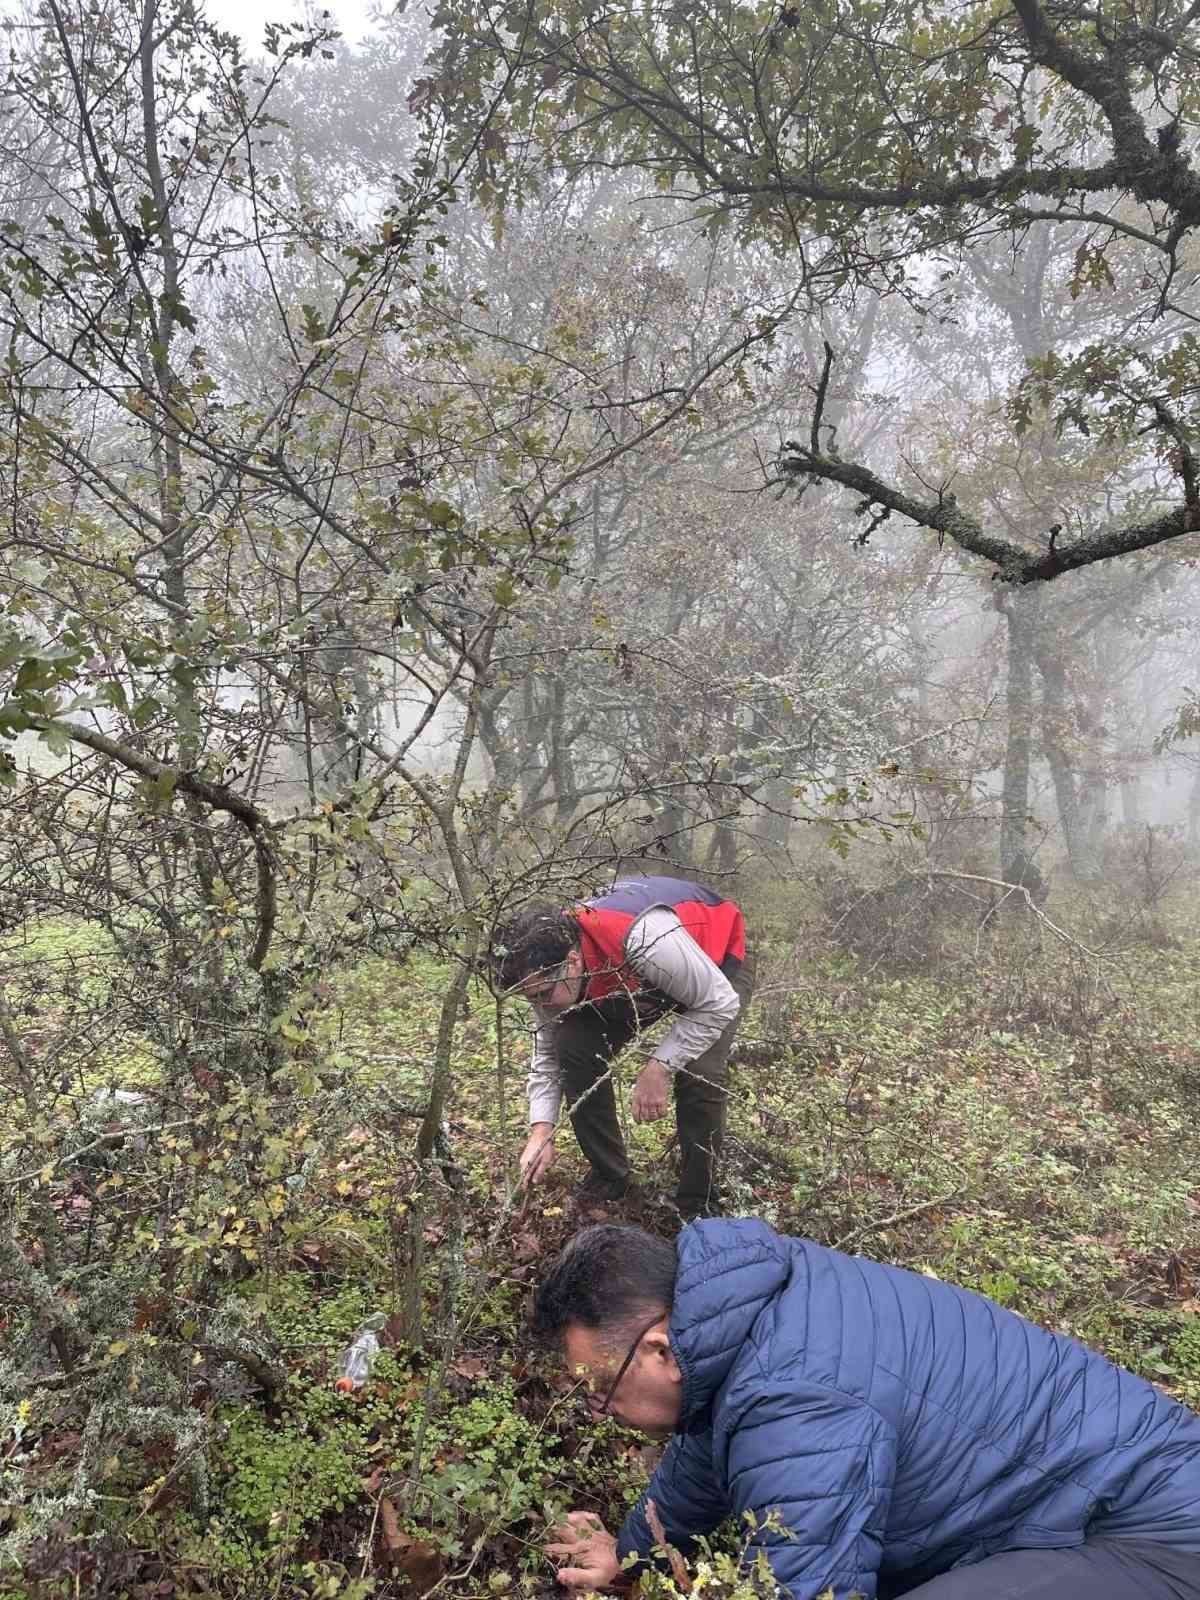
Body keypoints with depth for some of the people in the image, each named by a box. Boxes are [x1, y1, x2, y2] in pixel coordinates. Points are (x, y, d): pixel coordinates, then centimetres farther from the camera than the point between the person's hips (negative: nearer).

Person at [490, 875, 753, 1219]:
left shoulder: (645, 941, -45)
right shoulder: (545, 965, -23)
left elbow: (719, 1004, -32)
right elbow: (546, 1053, -9)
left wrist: (659, 1069, -35)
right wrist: (541, 1132, -19)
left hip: (719, 960, -5)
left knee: (699, 1074, -26)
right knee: (574, 1049, -15)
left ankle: (698, 1204, -3)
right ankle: (608, 1175, 6)